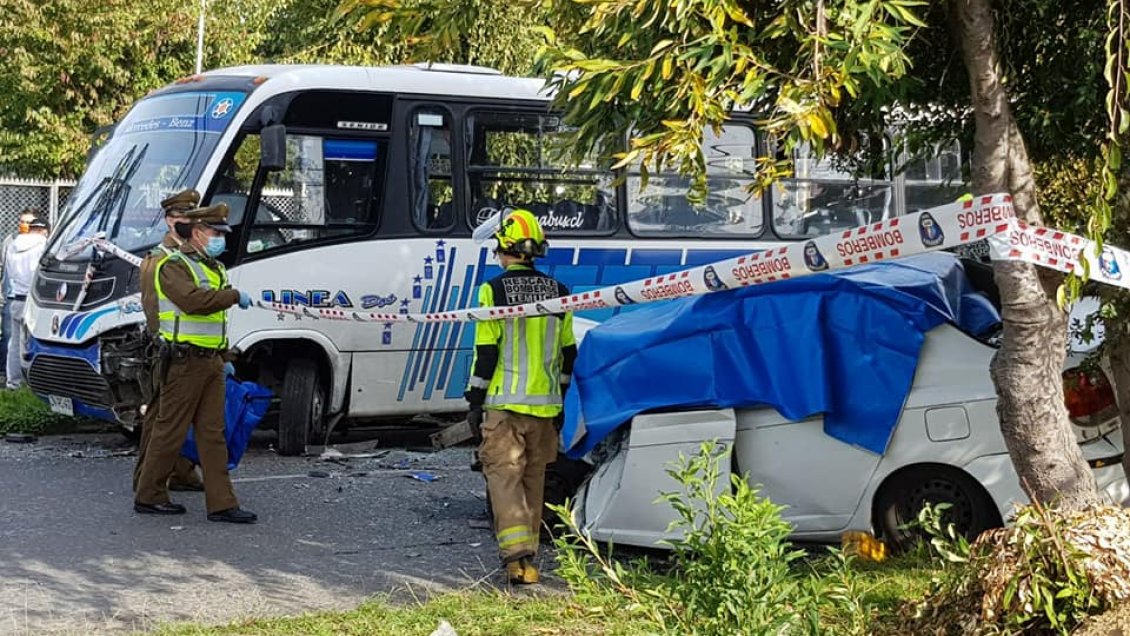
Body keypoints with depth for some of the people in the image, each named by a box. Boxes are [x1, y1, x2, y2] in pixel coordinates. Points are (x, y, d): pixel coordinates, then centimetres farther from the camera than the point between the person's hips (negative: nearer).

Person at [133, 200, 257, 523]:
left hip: (210, 361, 9)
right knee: (169, 431, -1)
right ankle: (148, 496, 10)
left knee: (213, 433, 5)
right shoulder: (173, 267, -10)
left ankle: (221, 503, 4)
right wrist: (235, 296, -20)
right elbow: (193, 301, -29)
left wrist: (223, 358, 23)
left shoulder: (214, 268, 18)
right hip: (183, 361, -9)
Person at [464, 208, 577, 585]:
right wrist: (560, 398, 22)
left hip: (505, 402, -5)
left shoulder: (494, 291, -8)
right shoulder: (557, 293, 8)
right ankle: (528, 558, 19)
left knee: (504, 474, -4)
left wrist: (475, 401, -3)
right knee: (533, 477, 14)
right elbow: (568, 353, 12)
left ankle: (517, 554, -19)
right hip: (545, 404, 5)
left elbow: (485, 352, -9)